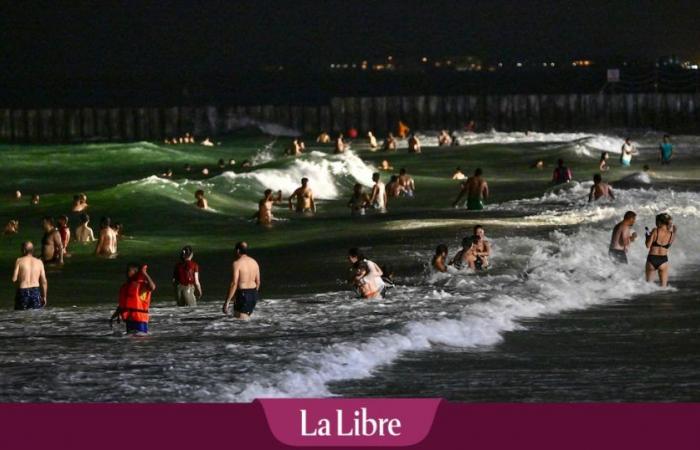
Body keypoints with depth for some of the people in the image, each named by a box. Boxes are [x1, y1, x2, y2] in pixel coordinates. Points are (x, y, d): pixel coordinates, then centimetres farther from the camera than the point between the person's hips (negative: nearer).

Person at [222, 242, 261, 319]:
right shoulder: (254, 262, 10)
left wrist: (227, 302, -18)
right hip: (253, 294, 8)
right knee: (246, 319, 18)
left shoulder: (237, 263, -13)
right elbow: (258, 282, 14)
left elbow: (234, 283, -19)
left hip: (242, 294, -8)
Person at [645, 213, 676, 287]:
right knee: (663, 285, 8)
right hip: (663, 260, 1)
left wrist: (647, 236, 10)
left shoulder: (655, 231, -9)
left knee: (648, 282, 17)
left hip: (652, 259, -1)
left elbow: (648, 245, -9)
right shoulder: (671, 234, -3)